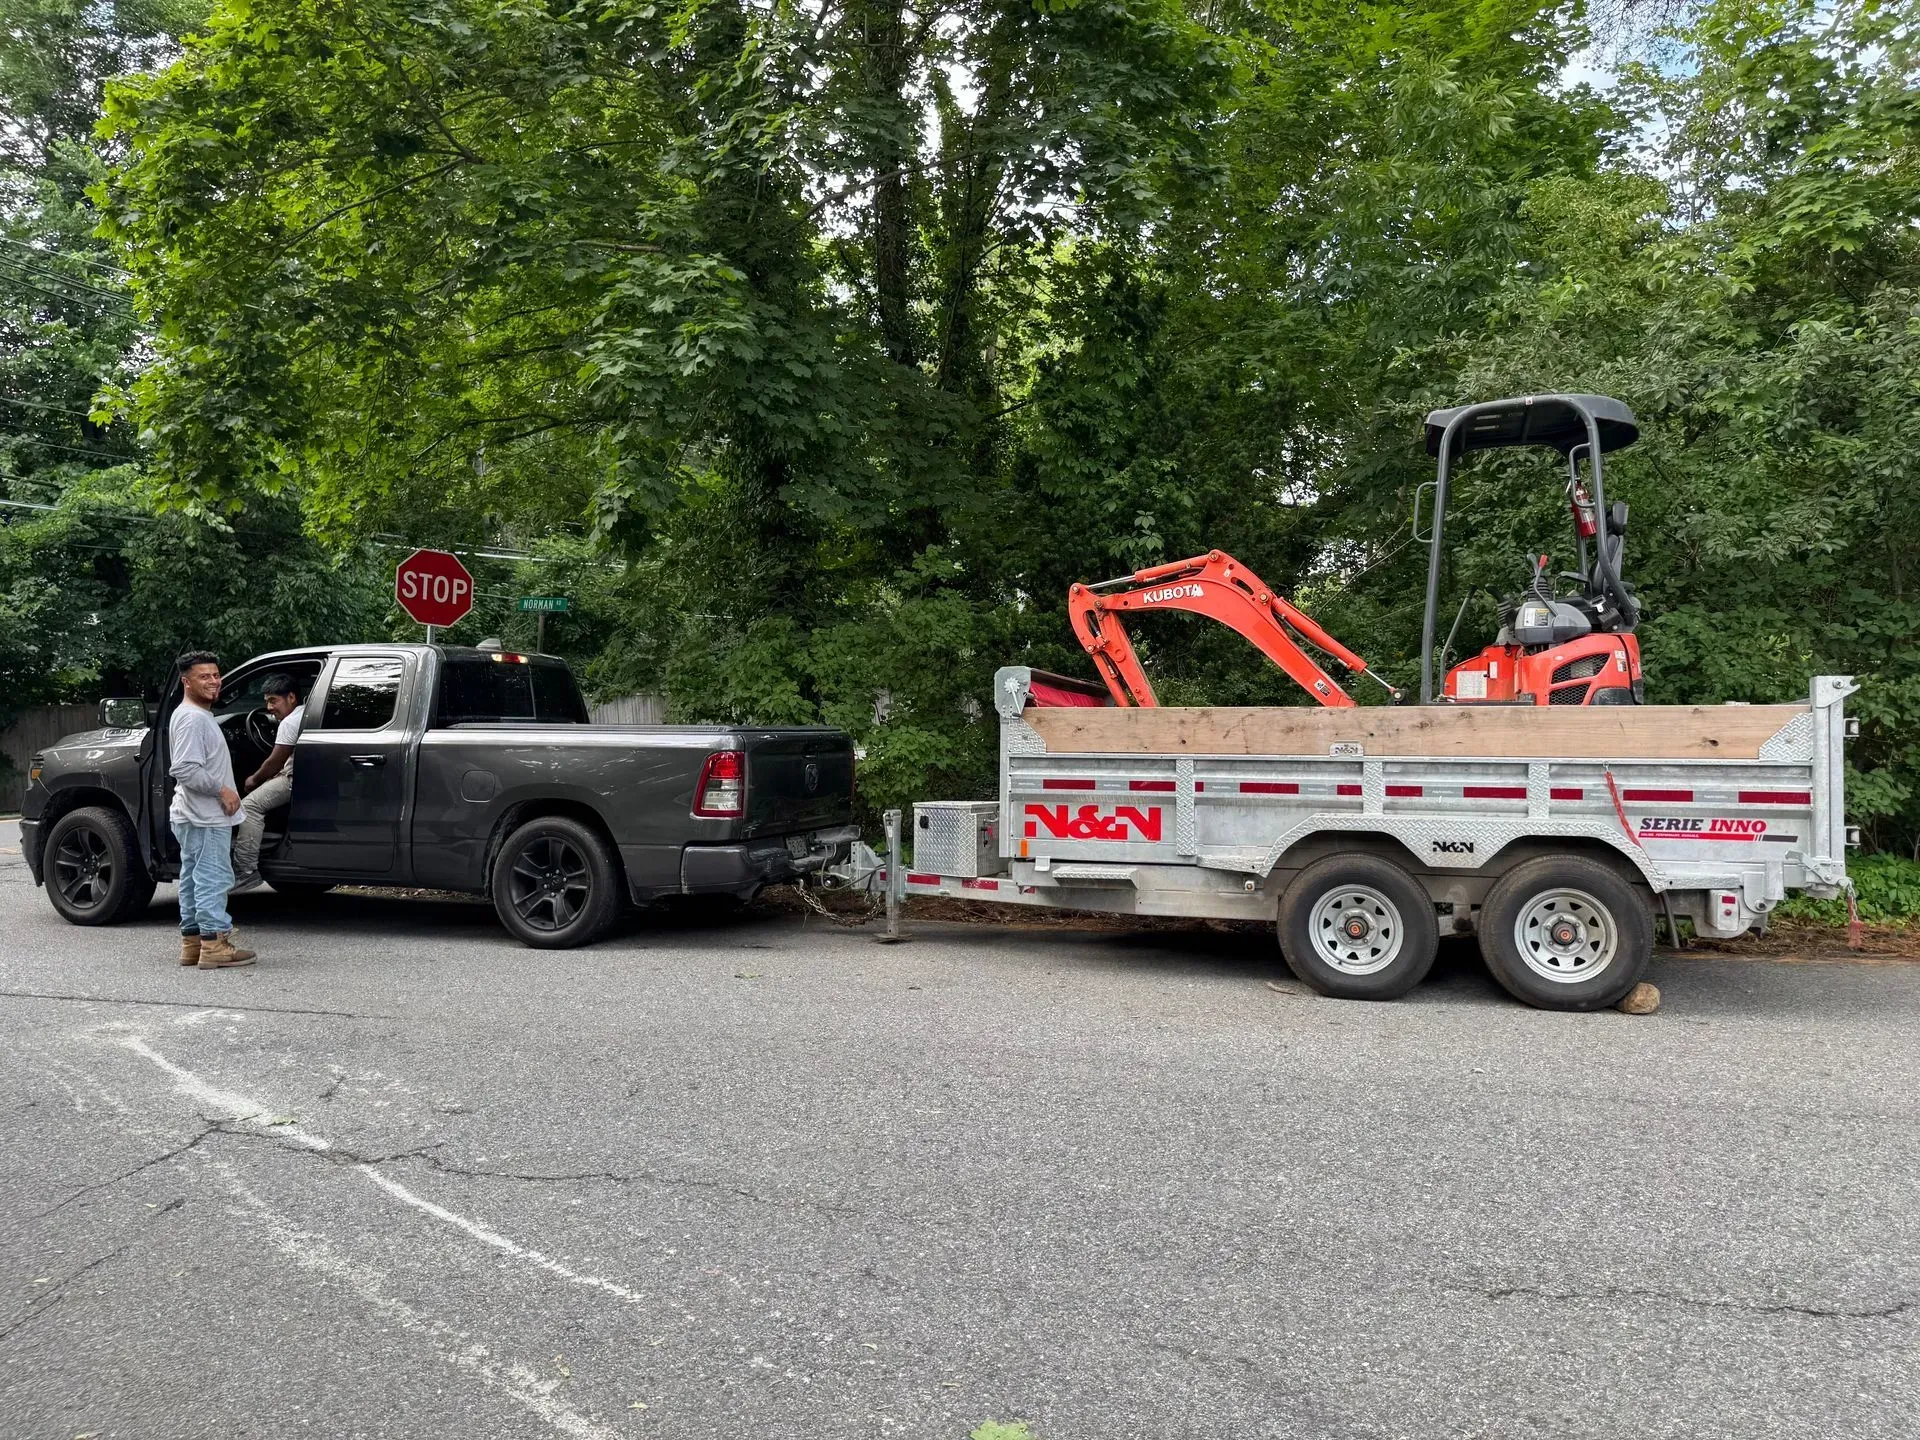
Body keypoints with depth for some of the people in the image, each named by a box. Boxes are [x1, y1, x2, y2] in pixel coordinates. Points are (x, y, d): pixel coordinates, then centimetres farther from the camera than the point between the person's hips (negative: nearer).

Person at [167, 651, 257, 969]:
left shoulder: (200, 715, 17)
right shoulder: (192, 718, -16)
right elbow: (184, 770, -25)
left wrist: (222, 791, 23)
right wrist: (222, 789, -19)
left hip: (194, 817, 11)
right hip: (205, 818, -11)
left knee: (194, 878, 14)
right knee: (213, 878, -9)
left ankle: (191, 942, 21)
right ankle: (214, 944, -9)